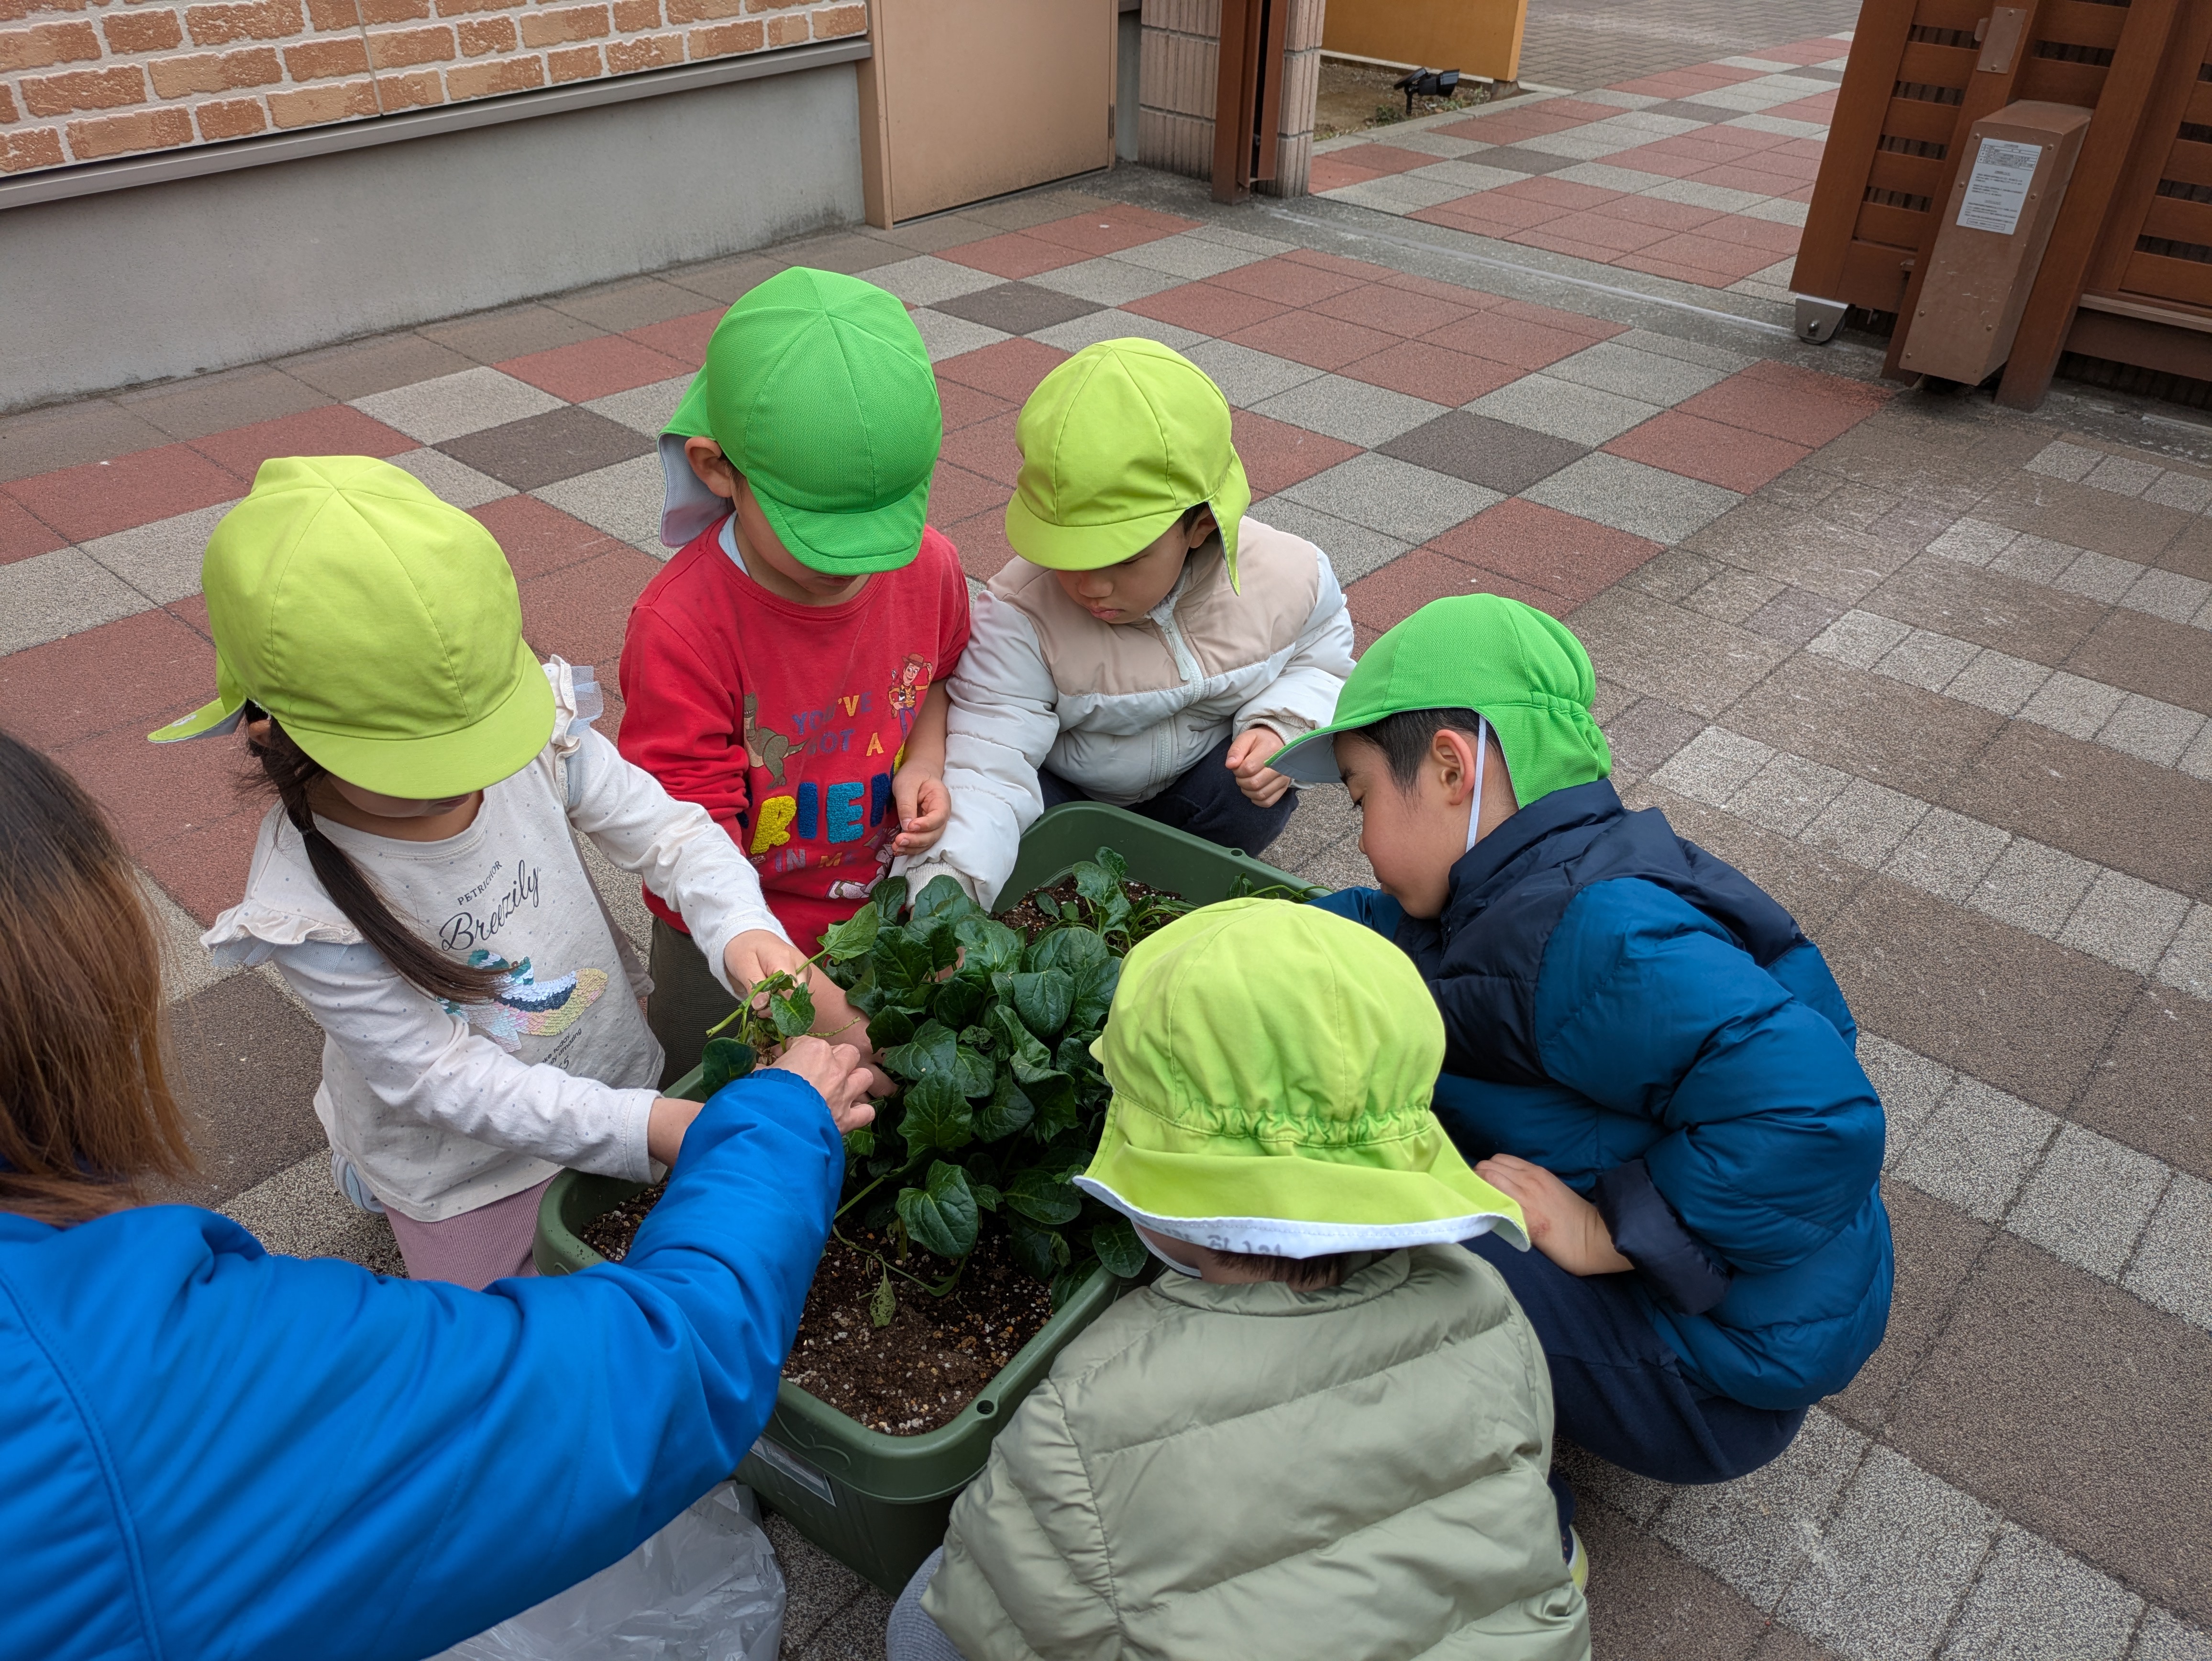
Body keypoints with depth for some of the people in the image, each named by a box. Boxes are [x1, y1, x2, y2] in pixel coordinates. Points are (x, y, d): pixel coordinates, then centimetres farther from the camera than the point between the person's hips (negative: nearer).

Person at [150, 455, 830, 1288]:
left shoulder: (538, 731, -26)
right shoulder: (306, 907, -32)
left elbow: (665, 829, -15)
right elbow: (442, 1079, -28)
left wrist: (743, 926, -38)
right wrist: (653, 1125, -36)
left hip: (612, 1062, 3)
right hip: (460, 1164, -2)